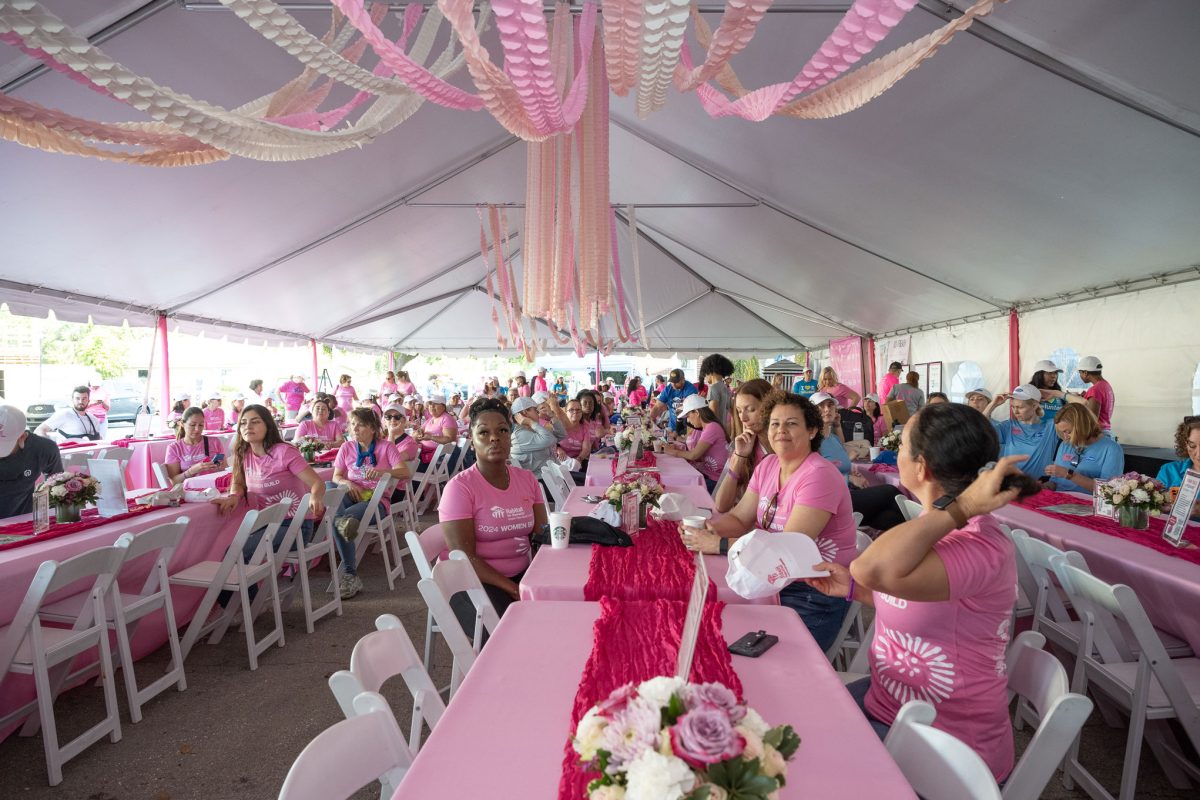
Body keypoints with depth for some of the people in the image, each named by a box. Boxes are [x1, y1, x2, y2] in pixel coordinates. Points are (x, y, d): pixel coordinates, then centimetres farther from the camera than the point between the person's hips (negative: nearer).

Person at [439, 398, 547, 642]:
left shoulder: (527, 479, 5)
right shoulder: (459, 487, -11)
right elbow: (464, 557, -15)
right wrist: (513, 590, -21)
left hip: (523, 574, 5)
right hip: (475, 582, -5)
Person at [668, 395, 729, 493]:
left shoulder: (713, 427, -17)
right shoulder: (705, 428, 13)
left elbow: (694, 455, -18)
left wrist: (673, 452, -4)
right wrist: (678, 448, -7)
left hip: (712, 480, -8)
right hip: (705, 472, 8)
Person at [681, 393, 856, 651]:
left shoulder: (819, 476, -20)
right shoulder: (768, 465, 5)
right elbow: (739, 519, 3)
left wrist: (718, 544, -28)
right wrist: (706, 526, -19)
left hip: (815, 594, -6)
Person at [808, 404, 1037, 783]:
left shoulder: (981, 548, -30)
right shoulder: (940, 530, 0)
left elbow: (874, 569, -49)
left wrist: (960, 506, -40)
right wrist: (853, 589, 3)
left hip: (942, 748, -8)